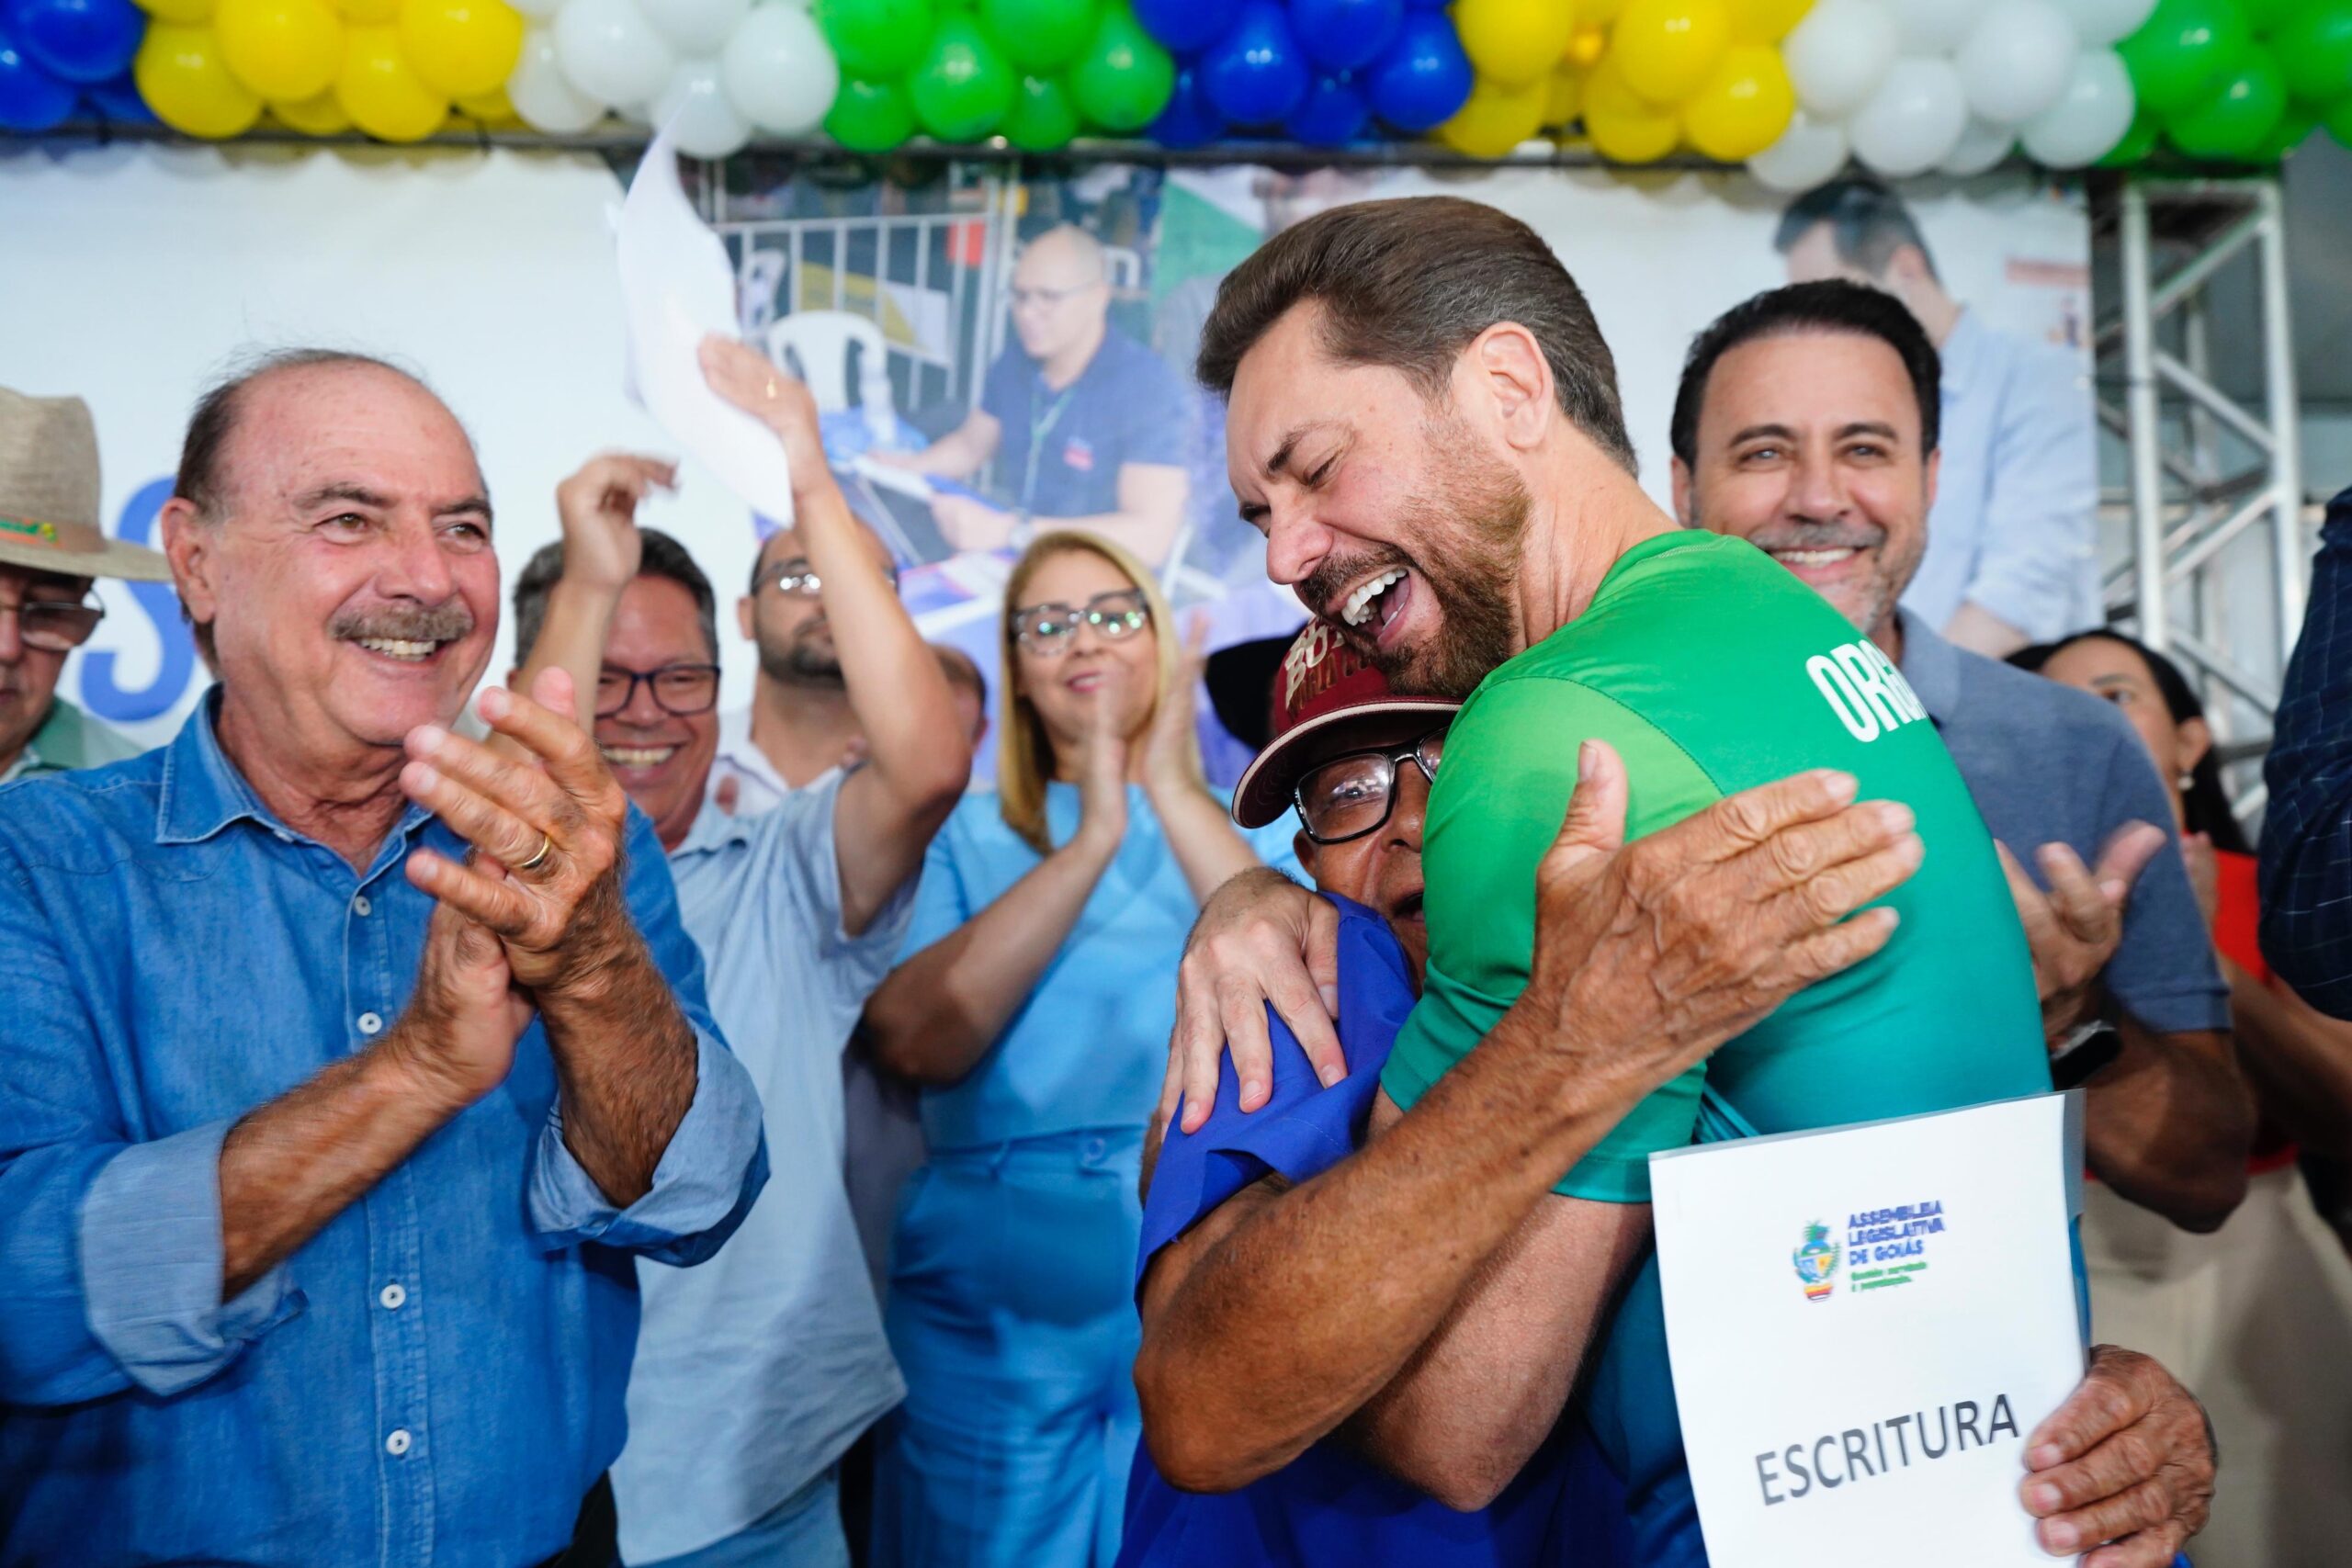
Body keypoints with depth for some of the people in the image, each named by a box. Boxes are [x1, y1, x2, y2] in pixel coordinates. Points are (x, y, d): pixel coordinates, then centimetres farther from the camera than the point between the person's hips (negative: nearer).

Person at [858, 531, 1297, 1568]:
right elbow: (913, 1040, -10)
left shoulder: (1249, 824, 9)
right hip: (998, 1299, 0)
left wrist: (1173, 792, -14)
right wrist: (1092, 840, -14)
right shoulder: (966, 837, 8)